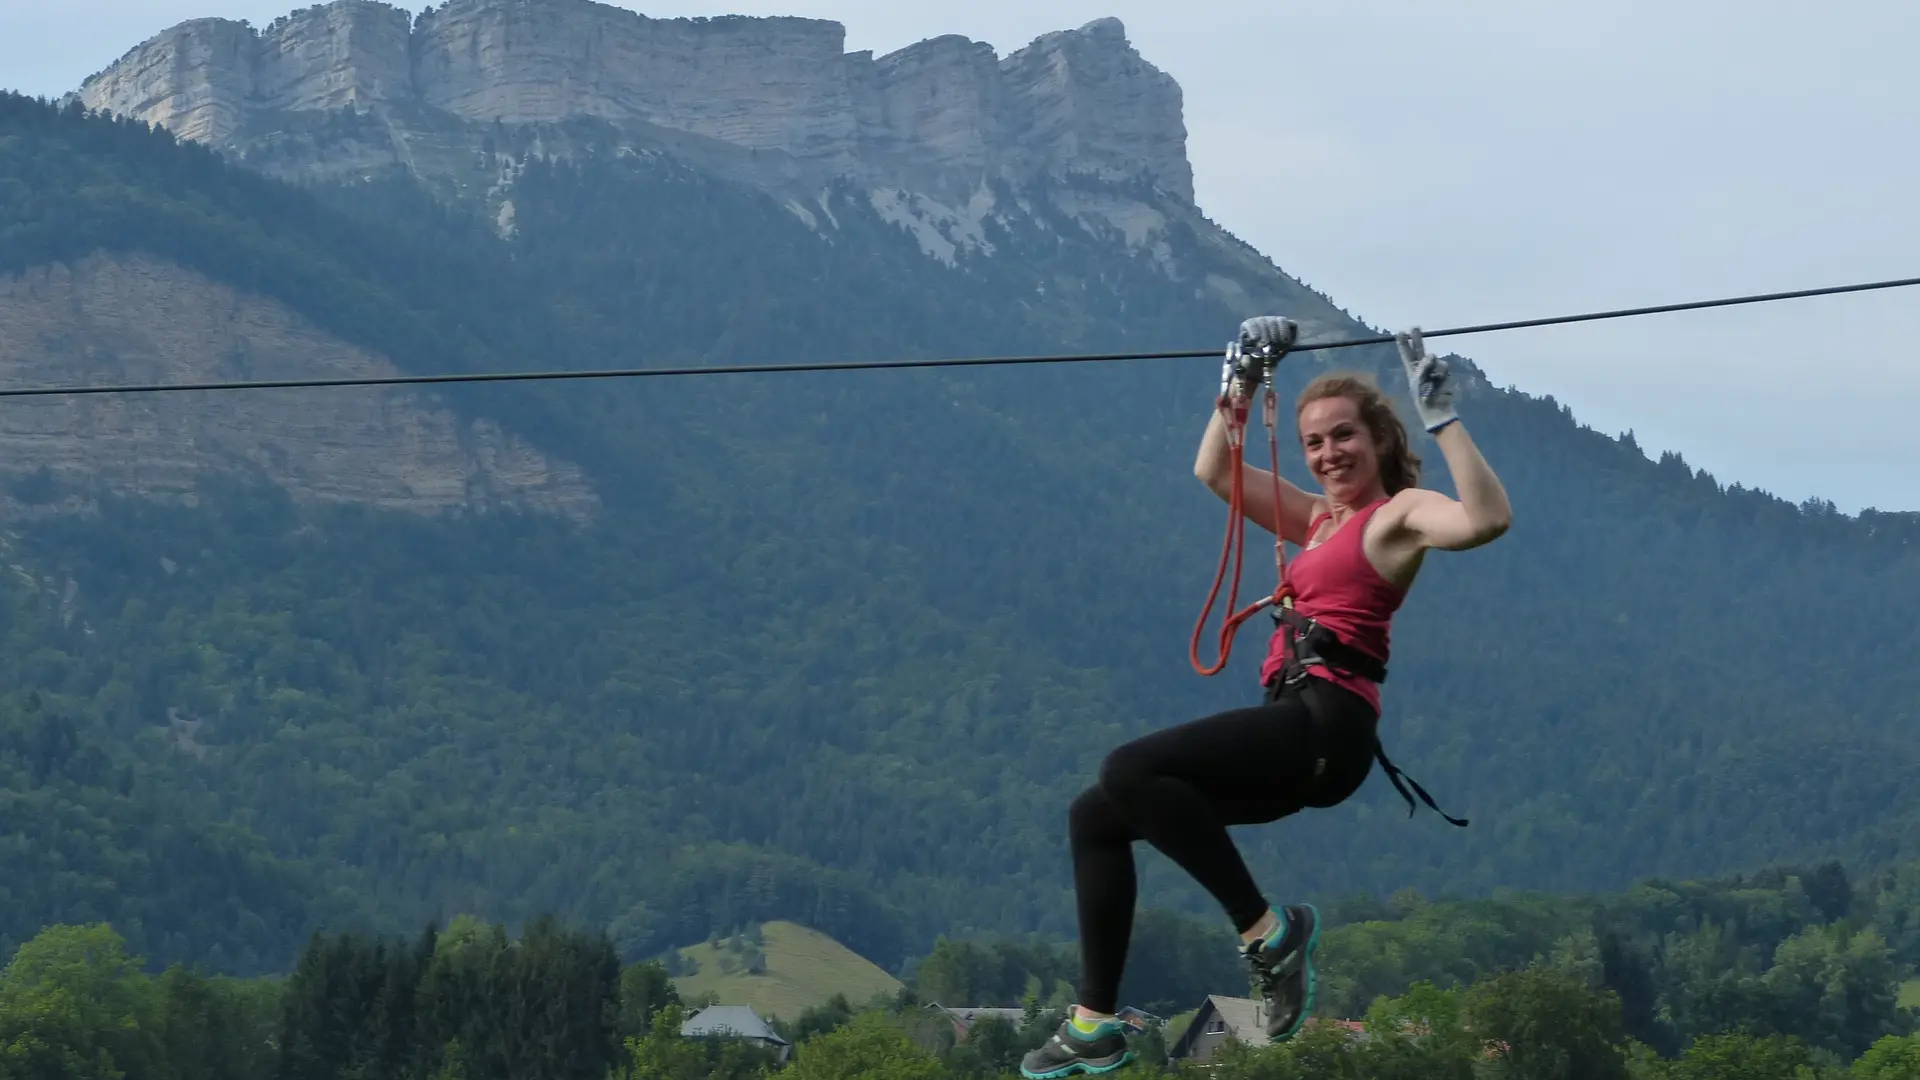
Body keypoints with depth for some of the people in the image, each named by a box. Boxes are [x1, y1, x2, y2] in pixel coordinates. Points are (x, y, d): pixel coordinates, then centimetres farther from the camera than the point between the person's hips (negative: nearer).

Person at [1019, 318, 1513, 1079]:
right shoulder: (1317, 519, 23)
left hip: (1326, 723, -9)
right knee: (1095, 817, 9)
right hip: (1293, 729, 9)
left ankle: (1267, 932, -17)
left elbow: (1487, 518, -23)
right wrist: (1241, 381, 25)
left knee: (1129, 771, -26)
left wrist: (1441, 417, -22)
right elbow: (1214, 472, 31)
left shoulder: (1400, 514, -2)